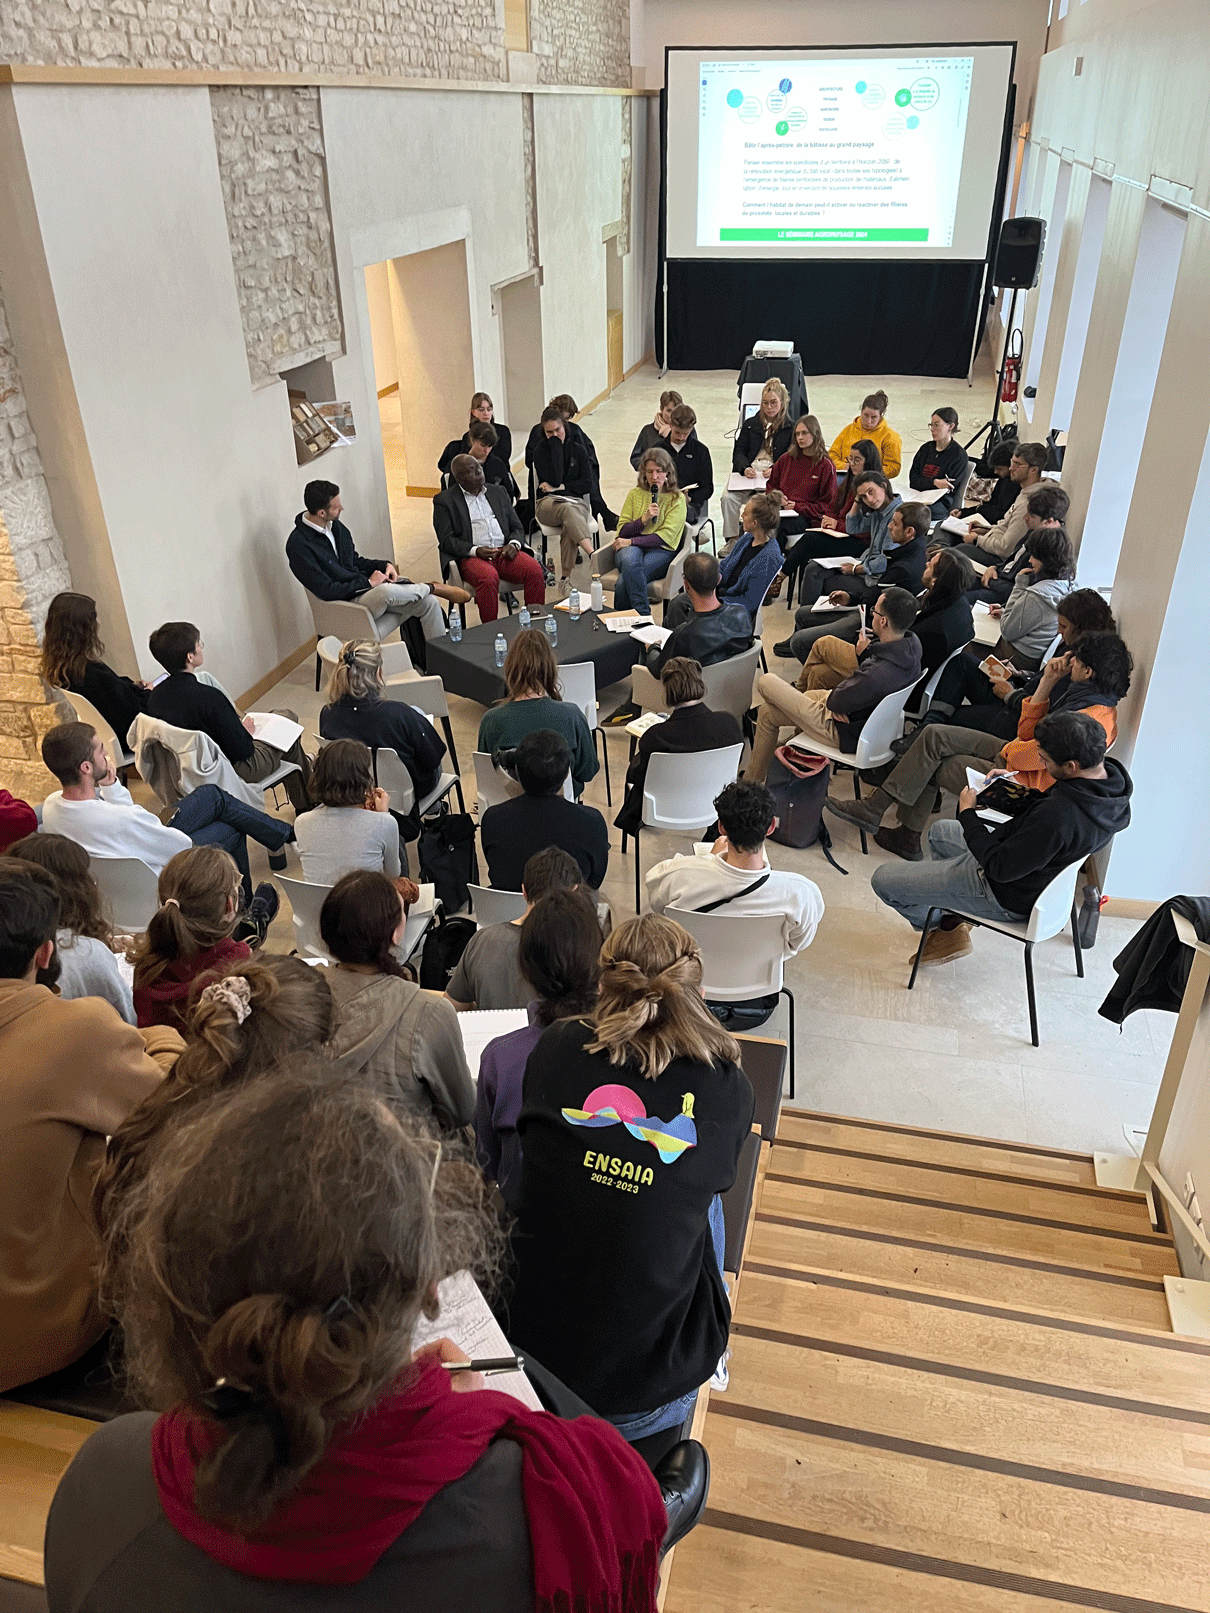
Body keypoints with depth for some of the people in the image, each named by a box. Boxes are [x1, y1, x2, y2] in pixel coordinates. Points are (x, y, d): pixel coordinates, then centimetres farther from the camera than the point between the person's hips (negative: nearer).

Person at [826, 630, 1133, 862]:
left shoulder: (1094, 718, -26)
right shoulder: (1082, 691, 4)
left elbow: (1035, 755, -25)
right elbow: (1027, 732, 6)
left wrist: (1004, 752, -5)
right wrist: (1047, 683, -1)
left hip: (1024, 783, -10)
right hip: (1012, 754, 10)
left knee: (934, 765, -7)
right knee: (933, 735, 1)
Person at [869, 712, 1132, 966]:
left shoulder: (1058, 817, -41)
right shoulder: (1111, 775, -13)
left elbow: (999, 867, -29)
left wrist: (968, 813, -17)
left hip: (1007, 897, -10)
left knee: (882, 879, 0)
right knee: (940, 830, 31)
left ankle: (944, 928, 26)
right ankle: (953, 918, 25)